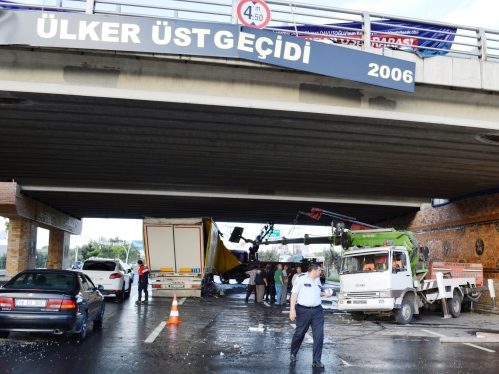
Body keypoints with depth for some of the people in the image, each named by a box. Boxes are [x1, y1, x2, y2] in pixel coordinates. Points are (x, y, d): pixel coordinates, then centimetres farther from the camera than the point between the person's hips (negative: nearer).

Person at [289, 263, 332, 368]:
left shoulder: (318, 279, 11)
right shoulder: (301, 278, -9)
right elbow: (294, 293, -9)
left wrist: (325, 294, 6)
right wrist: (292, 309, -15)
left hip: (317, 311, 5)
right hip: (303, 310, -5)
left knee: (319, 335, -3)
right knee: (299, 334, 9)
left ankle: (316, 360, 5)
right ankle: (293, 354, 32)